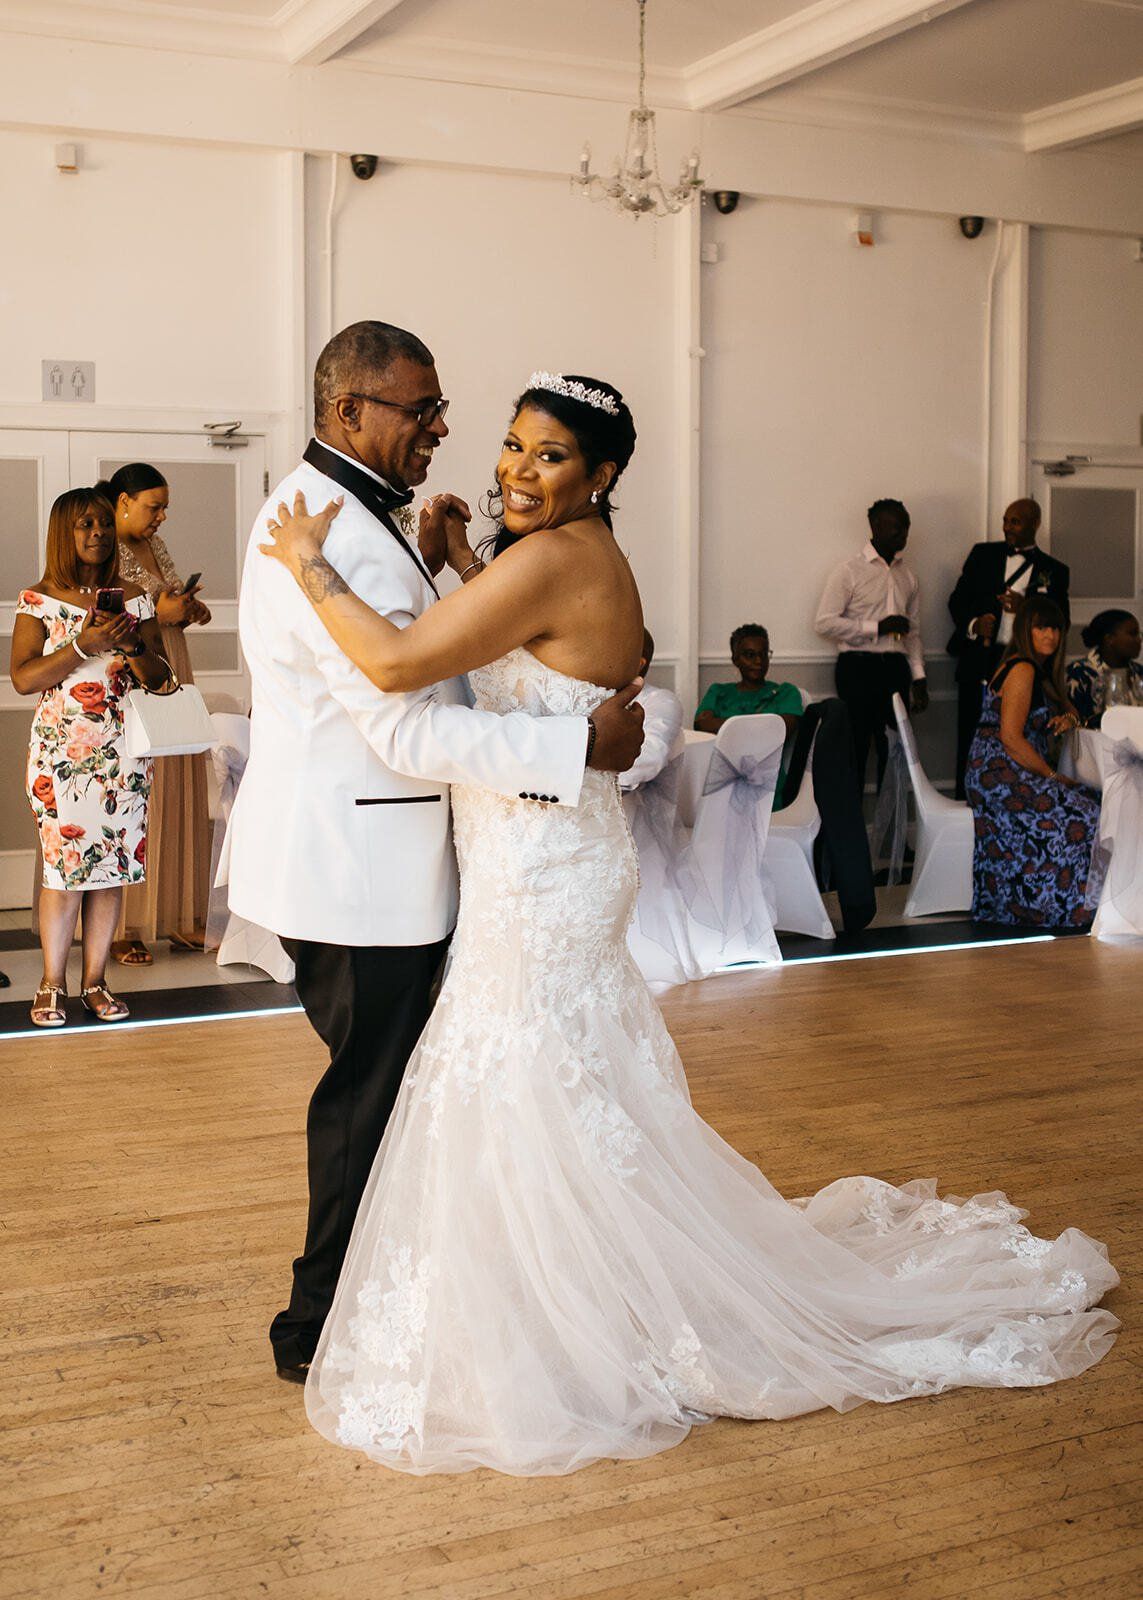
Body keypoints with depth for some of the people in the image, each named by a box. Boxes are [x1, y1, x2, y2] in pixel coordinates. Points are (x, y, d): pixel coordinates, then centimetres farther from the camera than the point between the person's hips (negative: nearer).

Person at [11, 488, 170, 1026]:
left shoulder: (133, 598, 9)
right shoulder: (39, 600, 2)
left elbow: (159, 677, 10)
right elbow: (22, 679, -7)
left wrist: (131, 644, -10)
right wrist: (84, 645, -16)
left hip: (122, 752, 3)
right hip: (61, 753, -3)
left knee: (111, 864, 3)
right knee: (63, 865, -6)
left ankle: (95, 982, 13)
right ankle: (52, 986, 8)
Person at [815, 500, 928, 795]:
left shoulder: (907, 577, 16)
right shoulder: (849, 571, -2)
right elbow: (825, 623, -10)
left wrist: (919, 678, 10)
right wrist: (877, 627, -13)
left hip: (895, 668, 5)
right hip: (858, 668, -5)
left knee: (893, 749, 5)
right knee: (856, 748, -4)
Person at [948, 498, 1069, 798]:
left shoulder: (1054, 571, 11)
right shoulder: (983, 553, 13)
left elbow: (1061, 623, 7)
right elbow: (957, 599, 12)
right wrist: (973, 624, -9)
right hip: (978, 663, 1)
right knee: (970, 743, 0)